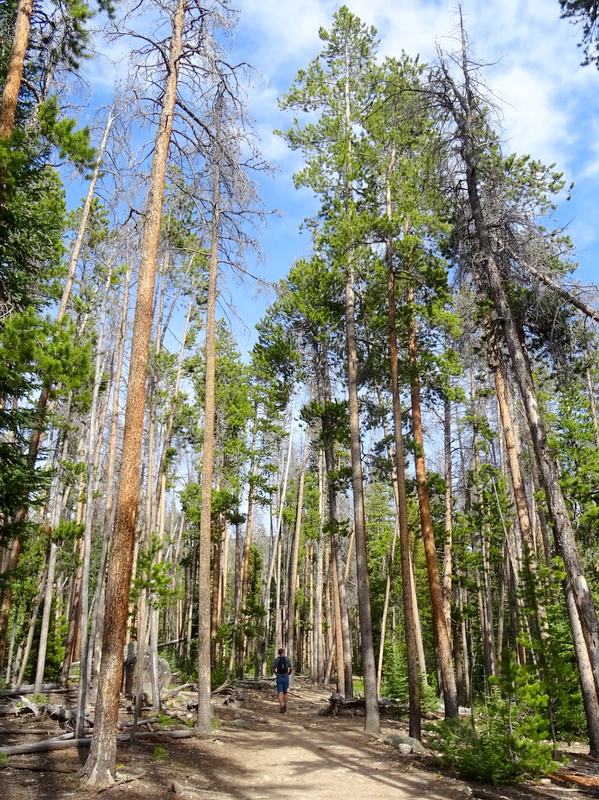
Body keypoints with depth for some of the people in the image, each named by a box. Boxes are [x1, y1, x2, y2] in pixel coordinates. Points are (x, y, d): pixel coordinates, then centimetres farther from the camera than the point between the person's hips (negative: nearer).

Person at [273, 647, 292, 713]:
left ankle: (281, 707, -19)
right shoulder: (287, 659, 0)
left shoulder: (276, 660, 0)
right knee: (285, 693, 16)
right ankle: (285, 707, 22)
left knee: (280, 693, -4)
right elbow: (291, 668, -4)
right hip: (286, 678, 1)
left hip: (279, 678, -1)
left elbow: (273, 670, 0)